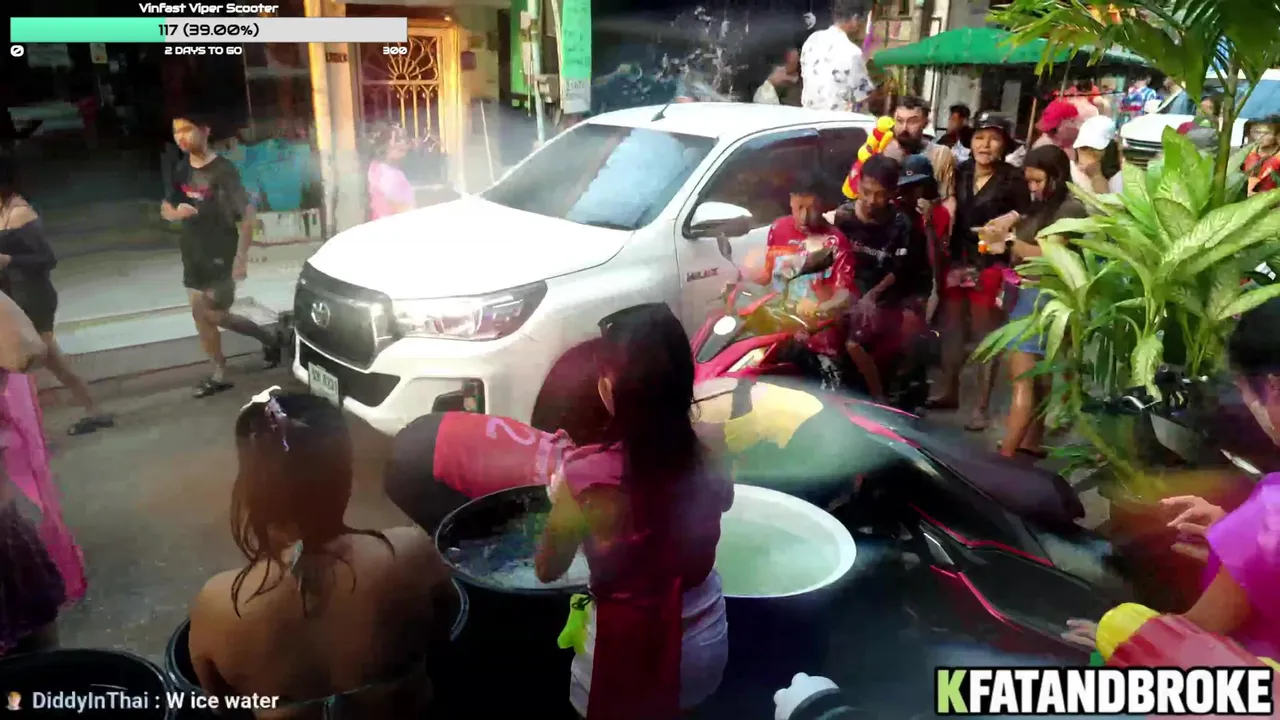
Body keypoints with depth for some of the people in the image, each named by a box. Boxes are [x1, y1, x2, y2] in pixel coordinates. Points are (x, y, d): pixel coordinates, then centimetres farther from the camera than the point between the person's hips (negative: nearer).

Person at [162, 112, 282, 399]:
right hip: (194, 254, 7)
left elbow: (247, 215, -18)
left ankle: (269, 339, 13)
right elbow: (165, 208, 18)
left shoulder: (223, 170, -14)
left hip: (221, 254, -7)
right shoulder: (182, 171, 8)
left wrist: (241, 258, -23)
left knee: (213, 314, -8)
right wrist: (176, 212, -9)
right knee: (201, 315, 7)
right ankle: (219, 375, 17)